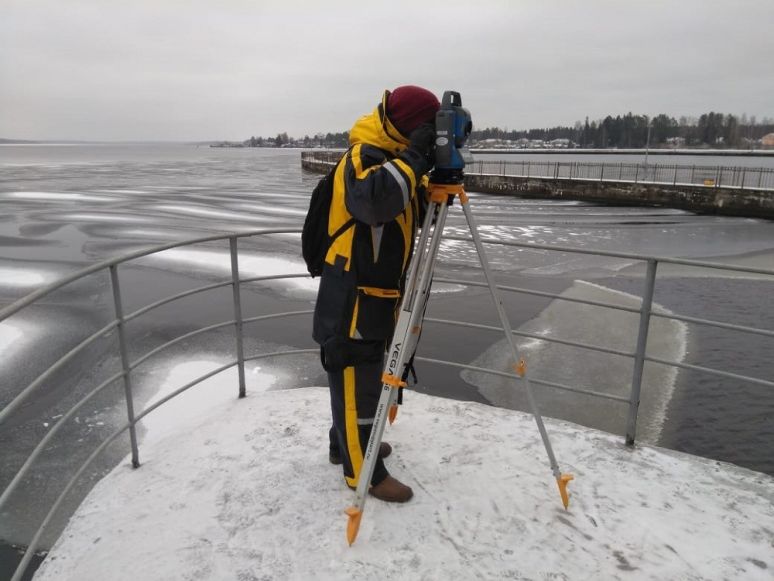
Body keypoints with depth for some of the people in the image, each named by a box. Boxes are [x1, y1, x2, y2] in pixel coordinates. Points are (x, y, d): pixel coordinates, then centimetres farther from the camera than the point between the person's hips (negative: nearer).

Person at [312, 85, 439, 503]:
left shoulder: (394, 159, 13)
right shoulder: (362, 159, -17)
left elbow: (418, 211, 15)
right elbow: (377, 201, -39)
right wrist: (415, 156, -30)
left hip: (375, 295, 10)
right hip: (352, 298, -10)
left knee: (362, 376, 21)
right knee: (356, 382, 2)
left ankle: (345, 444, 38)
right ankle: (363, 470, 15)